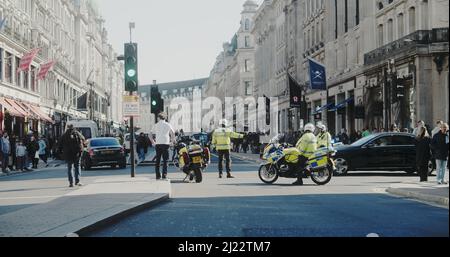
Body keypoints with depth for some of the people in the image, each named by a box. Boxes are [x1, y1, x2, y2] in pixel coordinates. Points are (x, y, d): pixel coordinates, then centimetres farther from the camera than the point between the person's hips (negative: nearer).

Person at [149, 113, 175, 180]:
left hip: (158, 144, 1)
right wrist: (173, 141, 12)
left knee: (157, 160, 8)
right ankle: (164, 175, -7)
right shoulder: (168, 125, 5)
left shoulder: (156, 125, 8)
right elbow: (173, 133, 2)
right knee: (165, 160, 2)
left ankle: (157, 175, 6)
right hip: (165, 143, -1)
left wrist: (153, 142, 14)